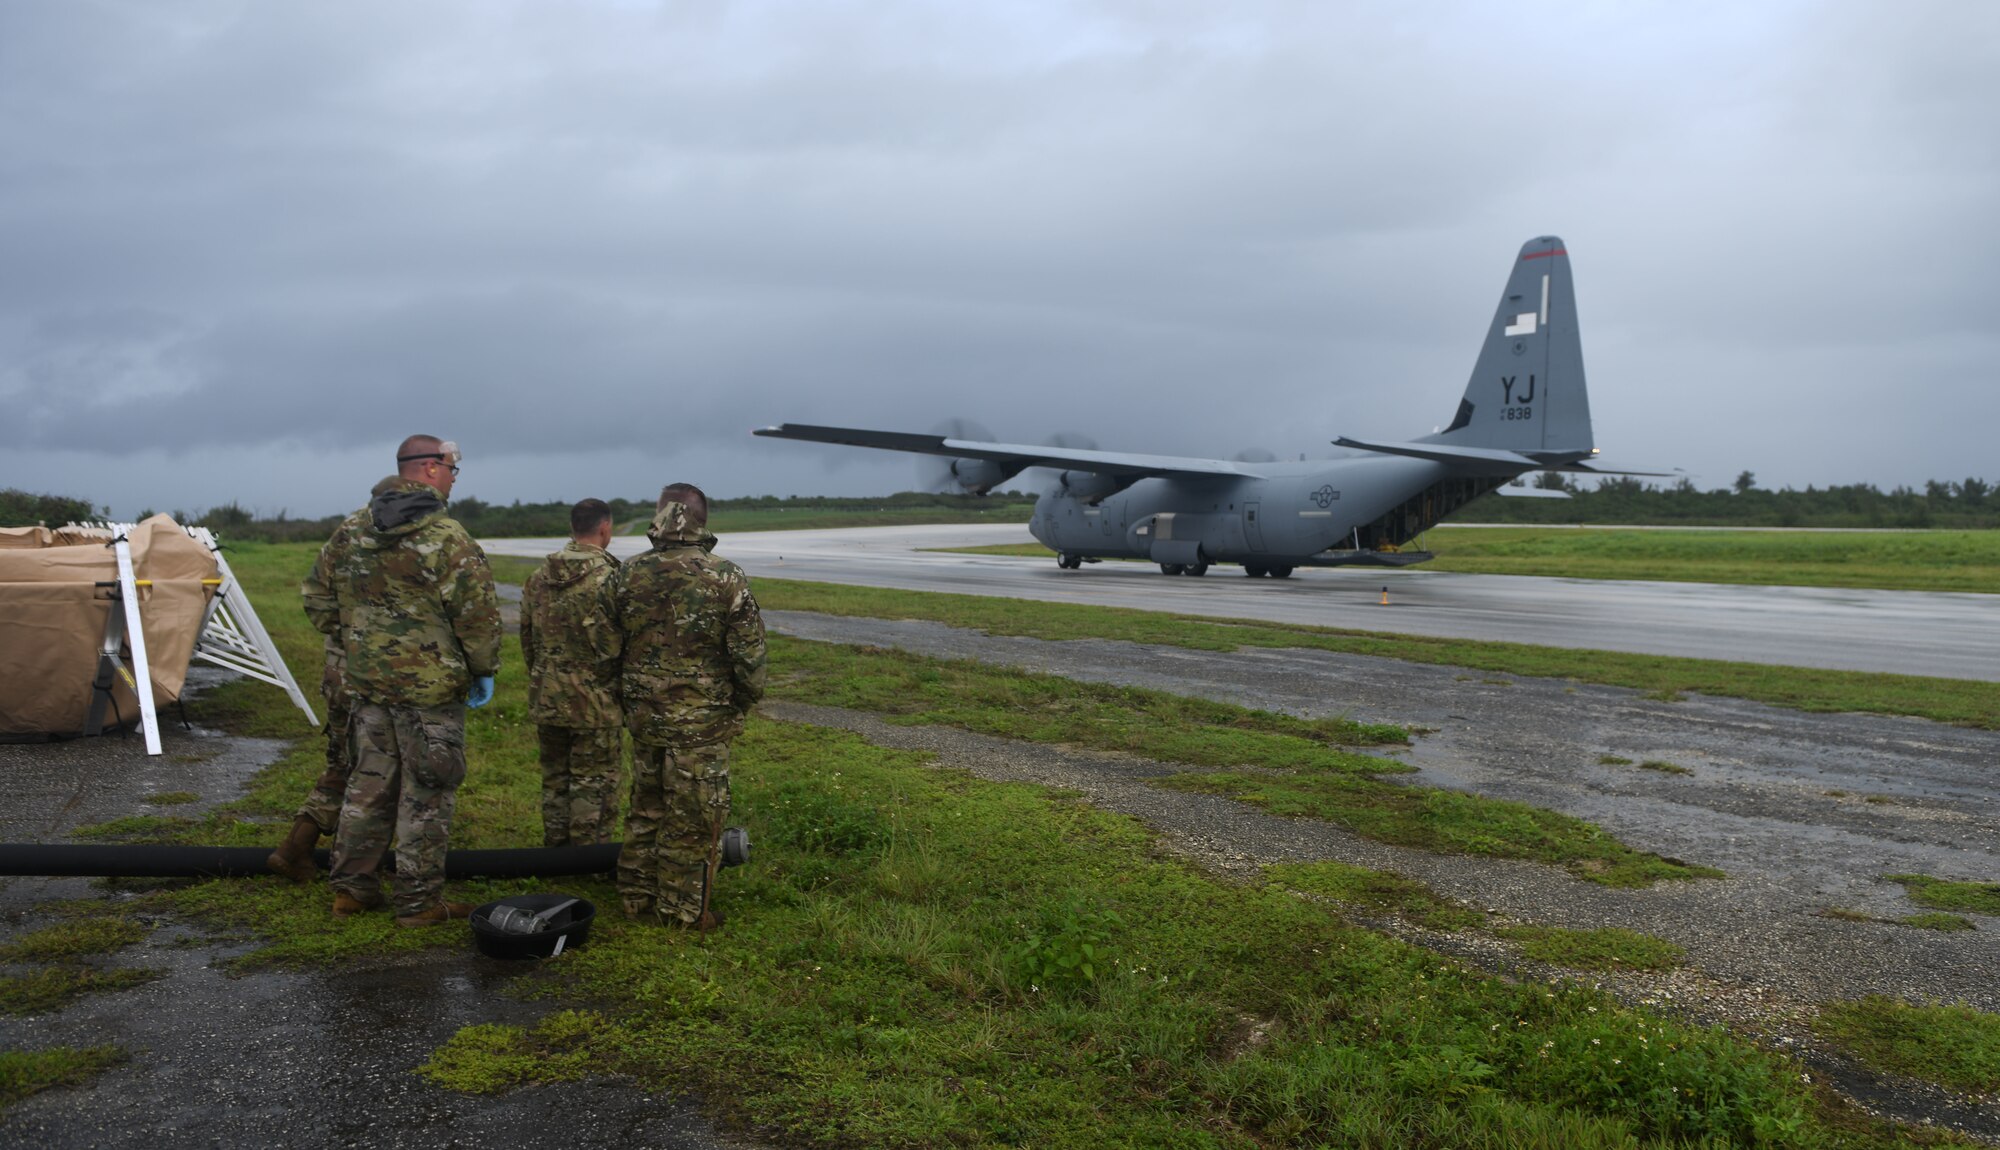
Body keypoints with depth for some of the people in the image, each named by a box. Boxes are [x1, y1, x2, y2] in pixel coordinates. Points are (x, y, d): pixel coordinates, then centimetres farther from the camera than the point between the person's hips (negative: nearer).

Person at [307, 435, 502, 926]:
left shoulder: (355, 536, 8)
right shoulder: (447, 537, -16)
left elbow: (320, 603, 16)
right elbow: (478, 613, -16)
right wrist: (485, 670, -4)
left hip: (368, 683, 7)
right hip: (431, 685, -7)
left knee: (368, 784, 17)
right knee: (425, 795, 2)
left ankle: (351, 887, 26)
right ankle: (419, 901, 10)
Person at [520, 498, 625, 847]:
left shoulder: (539, 577, 6)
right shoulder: (610, 577, -15)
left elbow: (527, 637, 14)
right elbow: (620, 644, -14)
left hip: (545, 697, 6)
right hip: (595, 701, -6)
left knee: (555, 779, 18)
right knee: (594, 784, 4)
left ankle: (555, 847, 28)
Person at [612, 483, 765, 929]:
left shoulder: (629, 574, -2)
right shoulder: (726, 578, -14)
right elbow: (748, 651, -10)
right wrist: (747, 700, 7)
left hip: (644, 714, 4)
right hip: (701, 720, -4)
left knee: (645, 807, 19)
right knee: (692, 818, 6)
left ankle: (637, 897, 29)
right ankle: (683, 910, 15)